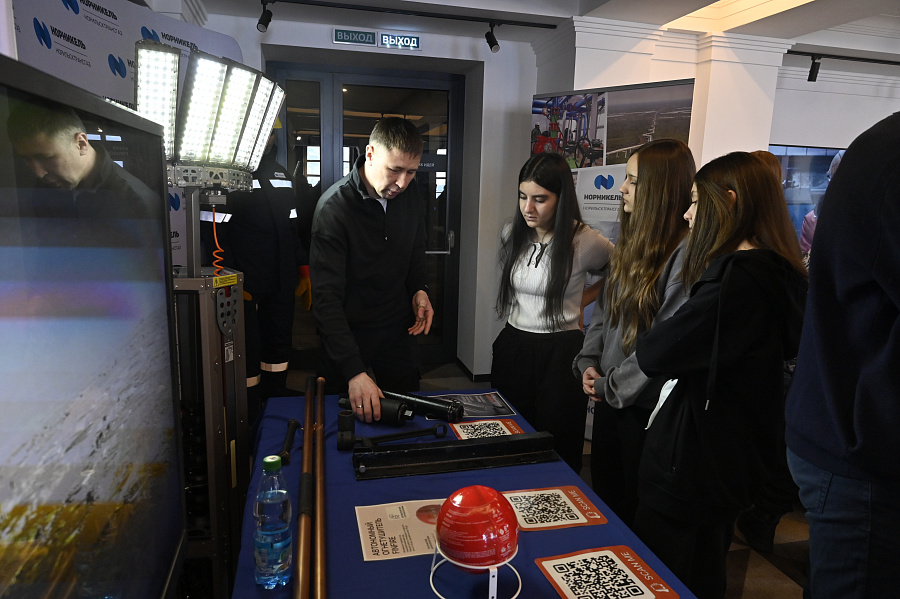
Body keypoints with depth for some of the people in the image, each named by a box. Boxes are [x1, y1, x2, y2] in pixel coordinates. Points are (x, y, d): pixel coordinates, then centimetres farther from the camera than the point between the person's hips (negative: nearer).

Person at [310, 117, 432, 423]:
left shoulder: (411, 194, -4)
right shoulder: (333, 208, -24)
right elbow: (327, 298, -27)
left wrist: (419, 289, -6)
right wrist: (354, 371, -35)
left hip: (398, 330, 5)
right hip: (348, 333, -5)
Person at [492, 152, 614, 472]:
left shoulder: (584, 241, -13)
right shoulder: (512, 234, 1)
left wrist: (578, 300, 2)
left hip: (560, 352, -4)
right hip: (513, 346, 5)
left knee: (556, 450, 7)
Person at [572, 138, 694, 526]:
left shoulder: (686, 251, -20)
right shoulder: (632, 240, 8)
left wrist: (612, 385, -15)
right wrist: (587, 363, 1)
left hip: (644, 404, -8)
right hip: (608, 396, 8)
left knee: (636, 508, 13)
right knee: (602, 497, 23)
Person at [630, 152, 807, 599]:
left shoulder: (741, 278, -25)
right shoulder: (771, 272, 9)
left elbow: (654, 355, -22)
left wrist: (648, 340, -3)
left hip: (691, 467, -10)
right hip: (729, 461, 10)